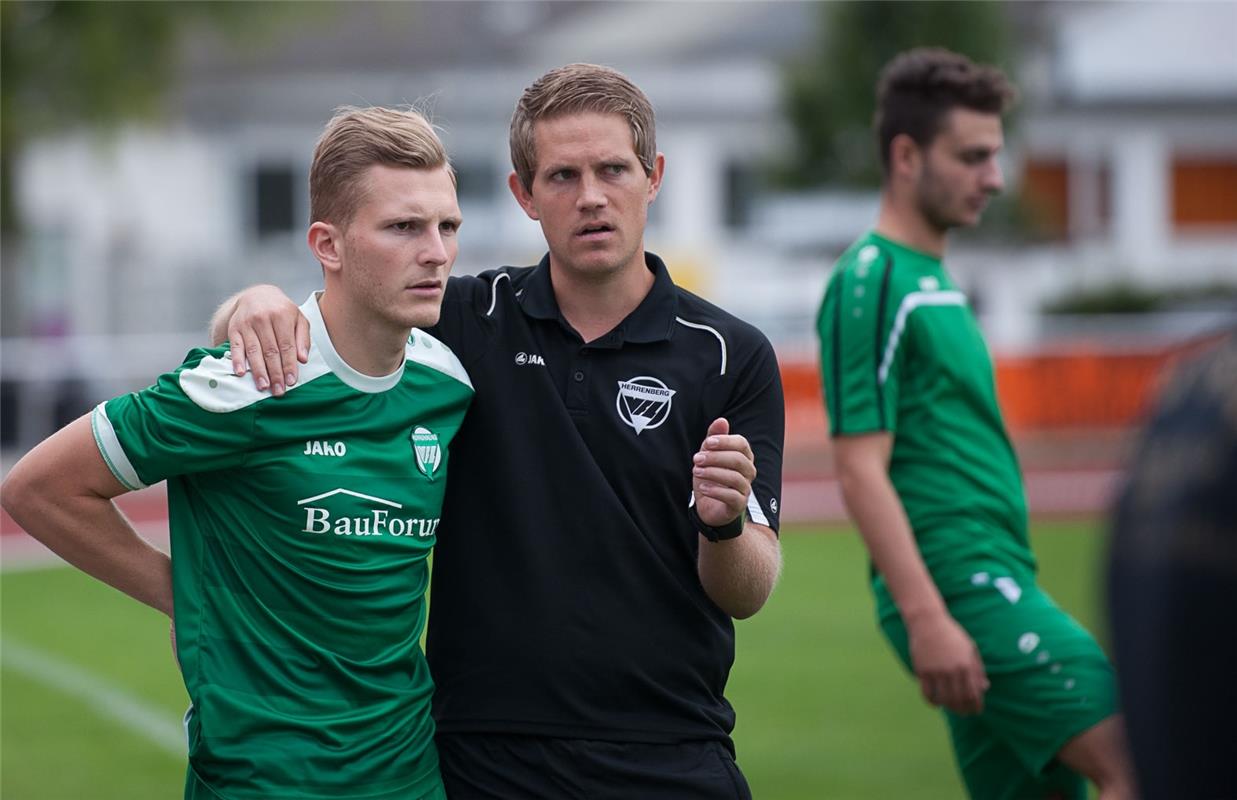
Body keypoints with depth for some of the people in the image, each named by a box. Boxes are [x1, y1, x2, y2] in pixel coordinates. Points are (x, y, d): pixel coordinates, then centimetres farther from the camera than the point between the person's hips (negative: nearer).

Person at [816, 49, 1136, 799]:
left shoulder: (934, 280, 20)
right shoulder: (872, 284, -10)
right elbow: (860, 470, -16)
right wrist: (924, 616, -22)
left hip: (998, 583, 10)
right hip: (958, 591, -10)